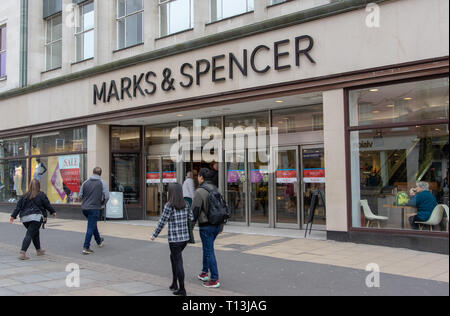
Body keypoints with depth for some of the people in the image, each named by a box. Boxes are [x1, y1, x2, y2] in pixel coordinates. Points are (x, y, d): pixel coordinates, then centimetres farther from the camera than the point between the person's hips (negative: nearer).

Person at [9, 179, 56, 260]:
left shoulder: (25, 196, 12)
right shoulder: (41, 195, -1)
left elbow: (18, 206, 10)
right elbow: (47, 205, 4)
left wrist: (13, 216, 12)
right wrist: (53, 212, 18)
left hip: (25, 218, 5)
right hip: (36, 217, -5)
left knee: (35, 233, 22)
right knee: (29, 234, -9)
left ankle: (39, 250, 33)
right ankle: (22, 253, -22)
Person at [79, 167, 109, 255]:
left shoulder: (86, 182, 6)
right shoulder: (102, 183, -5)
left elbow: (80, 195, 10)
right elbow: (106, 196, -9)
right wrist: (102, 204, 8)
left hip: (84, 208, 5)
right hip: (95, 208, -5)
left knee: (93, 225, 23)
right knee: (91, 227, -2)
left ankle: (99, 241, 41)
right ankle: (86, 248, -4)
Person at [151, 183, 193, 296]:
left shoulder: (169, 206, -13)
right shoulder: (185, 205, 2)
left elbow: (162, 222, -10)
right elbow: (191, 218, 13)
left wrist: (154, 235, 2)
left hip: (174, 239, -6)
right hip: (185, 238, 6)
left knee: (178, 263, 2)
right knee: (173, 257, 25)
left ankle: (182, 289, 6)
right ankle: (174, 284, 27)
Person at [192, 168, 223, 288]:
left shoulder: (200, 191, -15)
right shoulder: (215, 190, 8)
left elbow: (195, 211, -17)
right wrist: (221, 226, 20)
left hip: (206, 226, -8)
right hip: (216, 225, 8)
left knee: (209, 252, 0)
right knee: (206, 248, 24)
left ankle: (214, 280, 5)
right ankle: (204, 273, 32)